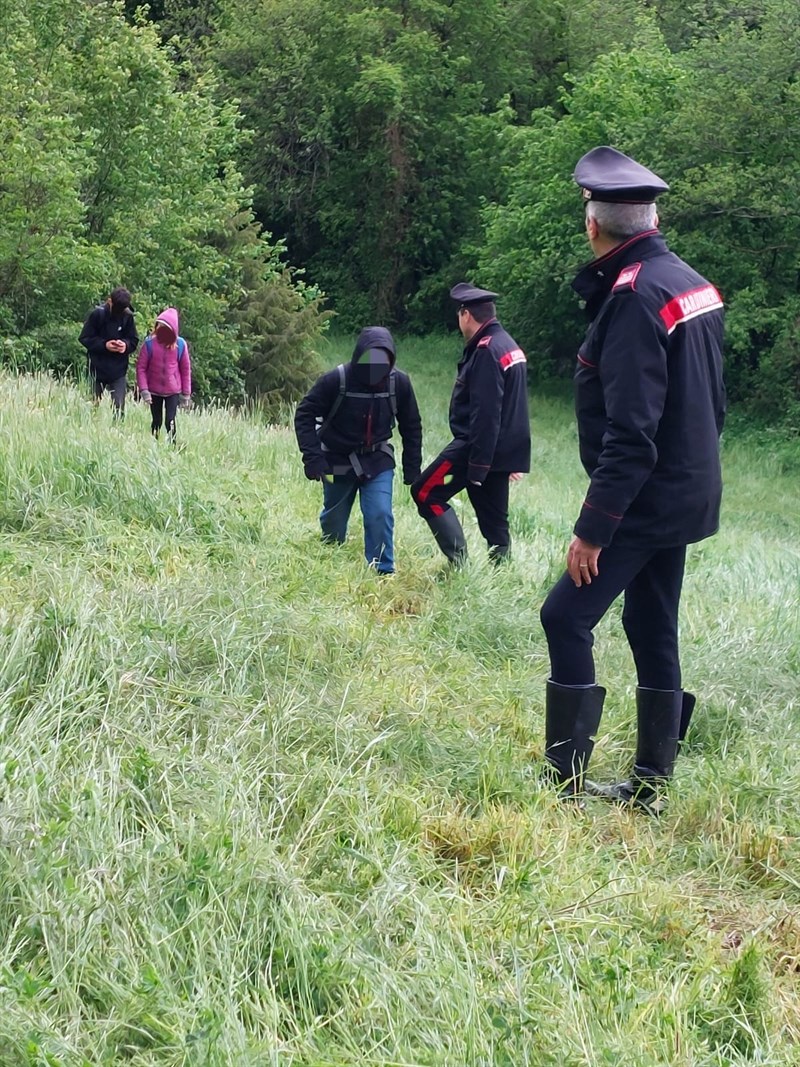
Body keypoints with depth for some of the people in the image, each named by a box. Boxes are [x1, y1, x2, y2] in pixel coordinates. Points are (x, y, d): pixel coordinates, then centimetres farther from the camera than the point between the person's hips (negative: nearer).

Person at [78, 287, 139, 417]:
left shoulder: (127, 316, -4)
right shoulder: (98, 314, -10)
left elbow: (134, 341, 3)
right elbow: (84, 338, -7)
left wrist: (126, 344, -21)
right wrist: (104, 345, -21)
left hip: (118, 371, 1)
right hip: (98, 369, -1)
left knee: (119, 408, -6)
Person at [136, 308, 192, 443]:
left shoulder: (180, 344, -7)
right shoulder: (150, 343, -10)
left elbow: (185, 369, 1)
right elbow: (141, 367, -6)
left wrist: (186, 394, 3)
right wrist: (144, 390, -13)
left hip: (173, 391, -1)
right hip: (154, 391, 1)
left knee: (170, 421, -7)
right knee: (157, 421, 11)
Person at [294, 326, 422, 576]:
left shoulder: (399, 383, -14)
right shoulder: (336, 380, -23)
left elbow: (411, 427, 0)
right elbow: (305, 414, -14)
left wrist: (412, 469, 1)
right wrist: (313, 457, -22)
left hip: (378, 462, 1)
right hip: (338, 462, -1)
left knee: (380, 516, -16)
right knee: (333, 522, 14)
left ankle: (383, 572, -4)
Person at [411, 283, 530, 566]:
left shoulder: (486, 351, -17)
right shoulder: (509, 346, 13)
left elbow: (485, 413, -24)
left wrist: (477, 465, -25)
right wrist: (511, 458, 24)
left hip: (479, 445, -9)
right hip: (504, 449, 9)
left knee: (426, 492, -2)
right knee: (494, 518, 12)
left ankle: (460, 561, -9)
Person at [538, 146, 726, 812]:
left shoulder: (634, 295, -20)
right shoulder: (691, 283, 9)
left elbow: (631, 432, -24)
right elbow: (713, 402, 16)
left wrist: (593, 527, -21)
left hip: (646, 500, -9)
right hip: (689, 497, 9)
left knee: (567, 617, -5)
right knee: (654, 633, 13)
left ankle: (567, 779, -3)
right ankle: (649, 787, 20)